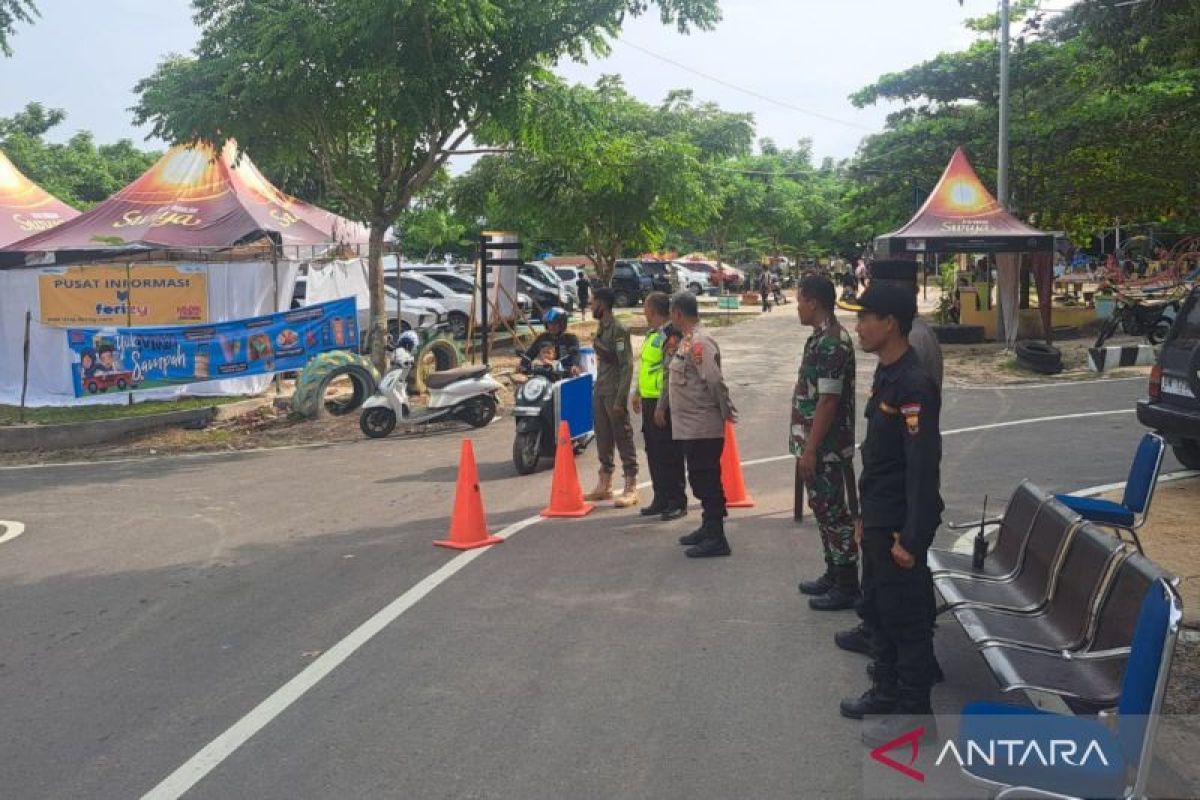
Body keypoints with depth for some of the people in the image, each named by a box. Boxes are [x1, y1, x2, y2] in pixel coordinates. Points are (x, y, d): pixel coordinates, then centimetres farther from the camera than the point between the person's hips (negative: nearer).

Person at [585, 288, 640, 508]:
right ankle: (604, 485, 21)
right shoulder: (601, 328, 13)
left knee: (623, 438, -4)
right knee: (603, 439, 13)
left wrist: (620, 399, -20)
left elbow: (627, 366, -17)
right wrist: (597, 390, 15)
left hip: (614, 393, -9)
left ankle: (631, 488, -1)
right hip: (599, 392, 9)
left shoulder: (618, 330, -14)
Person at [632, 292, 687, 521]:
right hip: (649, 401, 10)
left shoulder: (671, 335, -16)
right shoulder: (652, 333, 16)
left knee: (668, 453, -5)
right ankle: (661, 499, 24)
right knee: (653, 452, 14)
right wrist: (638, 393, 29)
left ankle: (677, 502, 2)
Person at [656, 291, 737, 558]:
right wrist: (663, 406, 25)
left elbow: (715, 380, -25)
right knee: (700, 480, 18)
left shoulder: (699, 342, -18)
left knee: (707, 481, -5)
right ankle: (708, 528, 29)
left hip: (703, 428, -10)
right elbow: (675, 377, 23)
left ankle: (716, 539, 0)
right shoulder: (687, 340, 14)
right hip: (689, 426, 10)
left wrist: (726, 411, -18)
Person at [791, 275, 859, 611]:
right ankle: (833, 575, 28)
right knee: (823, 509, 17)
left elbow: (828, 401, -23)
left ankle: (847, 586, 6)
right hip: (817, 446, 10)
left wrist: (810, 450, -21)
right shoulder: (821, 338, 12)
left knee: (835, 513, -2)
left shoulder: (832, 343, -20)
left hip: (827, 448, -10)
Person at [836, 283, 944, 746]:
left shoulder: (913, 384, -21)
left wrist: (911, 537, -24)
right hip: (878, 520, 10)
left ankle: (914, 711, 14)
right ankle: (886, 690, 34)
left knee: (906, 615, 2)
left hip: (899, 526, -10)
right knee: (877, 609, 19)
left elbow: (923, 466, -24)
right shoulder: (886, 376, 9)